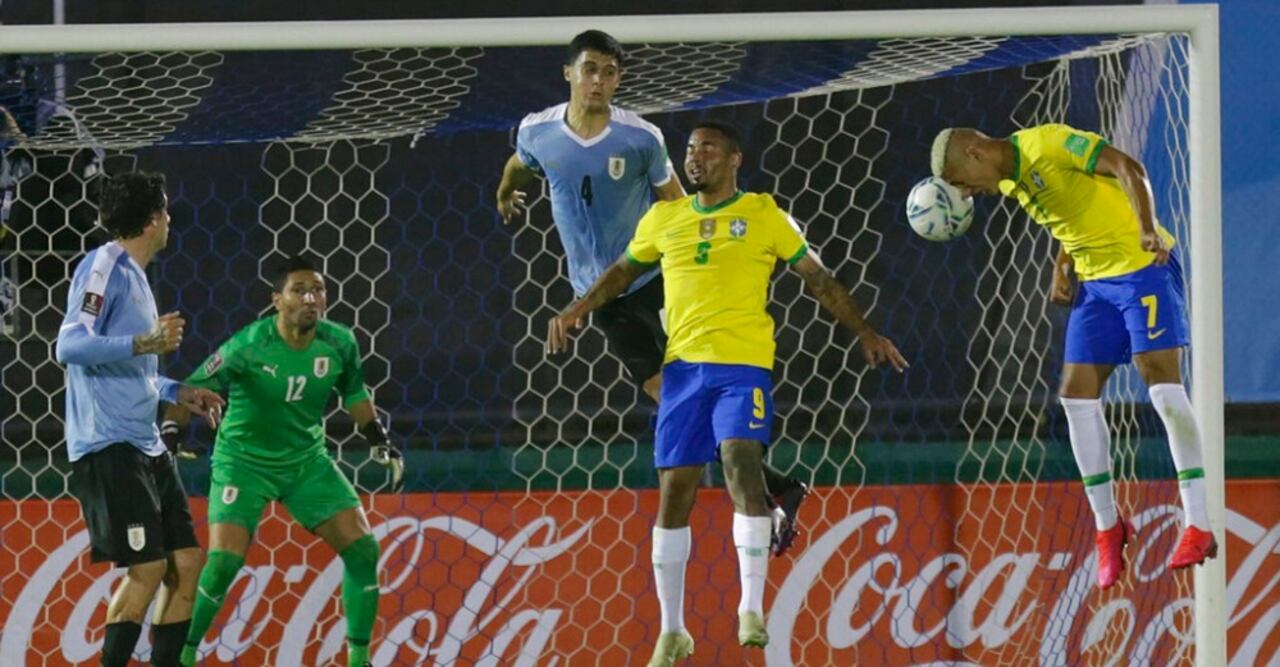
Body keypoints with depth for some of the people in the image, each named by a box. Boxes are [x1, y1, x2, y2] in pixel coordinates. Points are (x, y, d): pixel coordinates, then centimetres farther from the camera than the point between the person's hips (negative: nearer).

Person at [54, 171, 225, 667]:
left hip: (145, 448, 10)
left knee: (187, 565, 7)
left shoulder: (132, 274, 18)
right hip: (108, 445, -10)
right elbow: (69, 347, -22)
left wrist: (177, 392, 24)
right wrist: (143, 343, -32)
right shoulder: (103, 267, -10)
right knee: (146, 569, -13)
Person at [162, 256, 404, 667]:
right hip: (245, 460, -4)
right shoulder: (249, 347, -23)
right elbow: (194, 390, -17)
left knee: (362, 549, -6)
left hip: (308, 462, 4)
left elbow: (354, 394, 12)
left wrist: (379, 440, 10)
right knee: (223, 561, -18)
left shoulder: (339, 344, -9)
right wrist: (170, 431, -30)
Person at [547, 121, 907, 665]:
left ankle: (752, 609, -27)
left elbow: (818, 279, 8)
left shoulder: (764, 215, 4)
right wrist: (576, 311, 14)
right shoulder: (664, 218, 13)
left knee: (741, 458, -26)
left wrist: (864, 332, 6)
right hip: (683, 366, 4)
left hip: (742, 363, -4)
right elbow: (624, 272, 26)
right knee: (673, 492, 4)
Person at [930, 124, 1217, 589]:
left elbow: (1126, 167, -20)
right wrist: (1061, 270, 6)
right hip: (1093, 280, 9)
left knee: (1162, 381, -15)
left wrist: (1148, 230, -32)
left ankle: (1200, 525, -15)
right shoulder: (1008, 183, 11)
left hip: (1142, 265, -9)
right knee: (1077, 393, 1)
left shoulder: (1046, 144, -15)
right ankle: (1107, 527, 12)